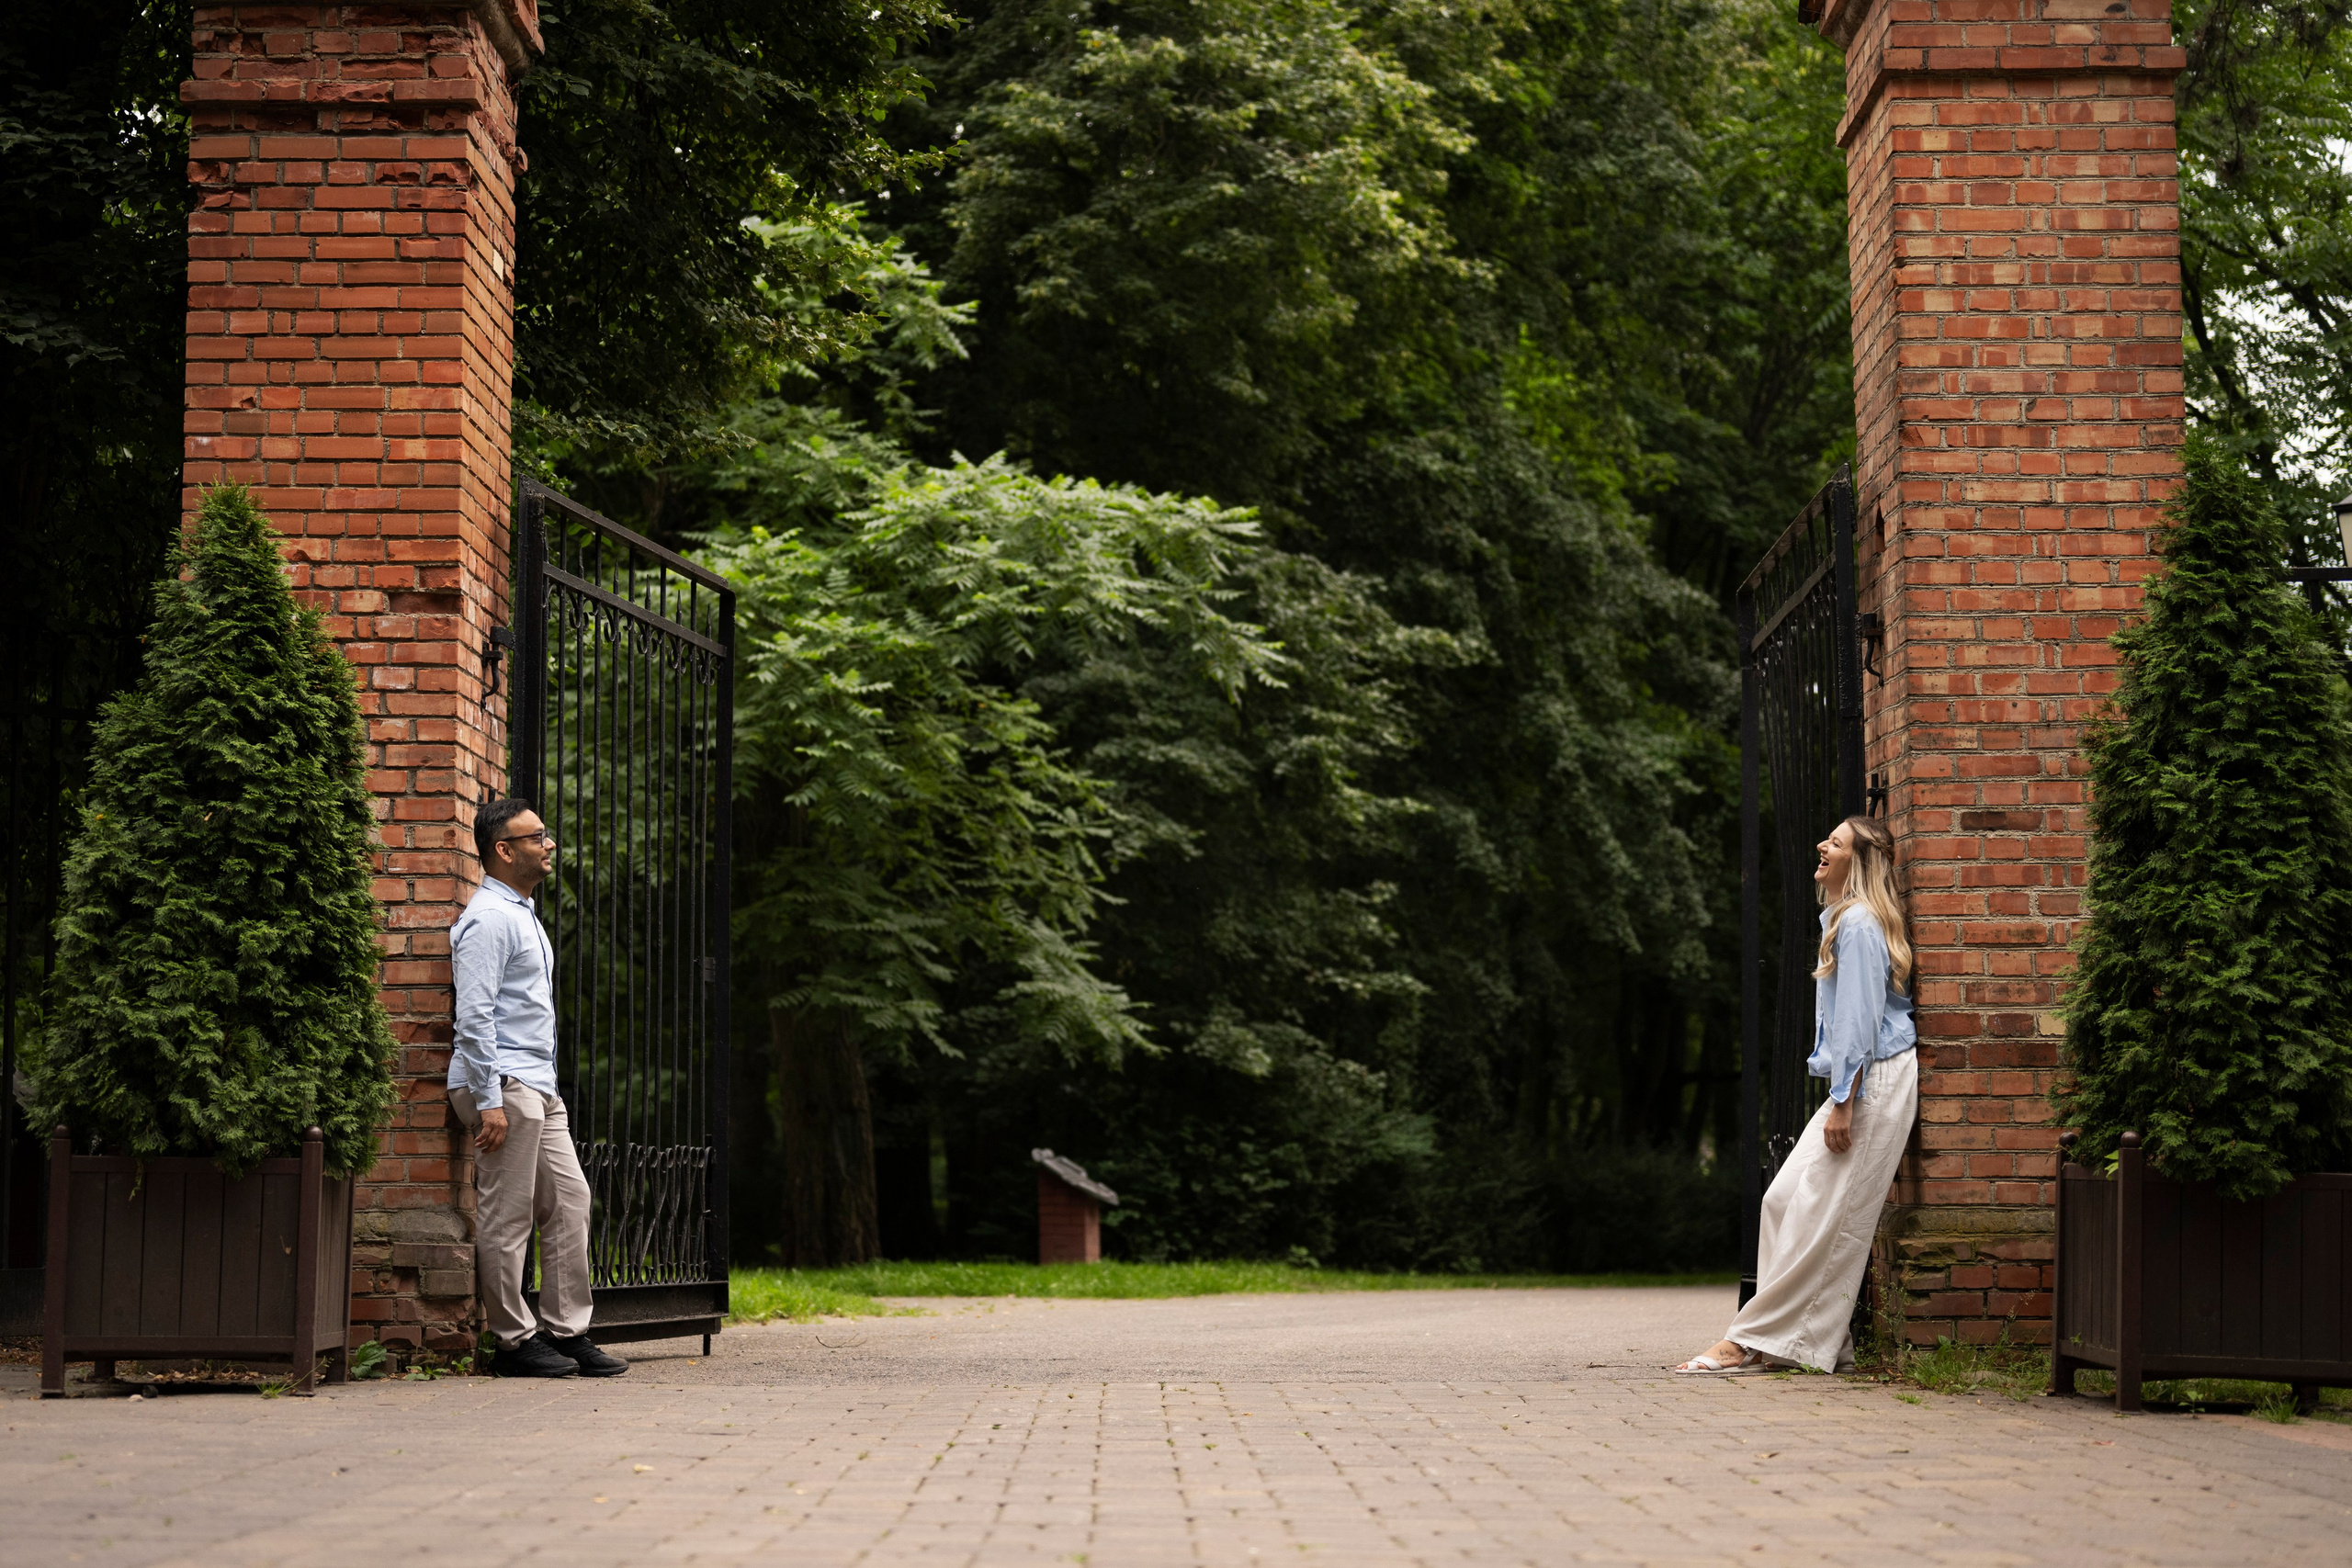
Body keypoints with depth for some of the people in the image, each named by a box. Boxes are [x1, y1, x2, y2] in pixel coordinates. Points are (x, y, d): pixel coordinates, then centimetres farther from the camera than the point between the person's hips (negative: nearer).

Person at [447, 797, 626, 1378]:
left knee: (570, 1201, 7)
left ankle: (565, 1331, 11)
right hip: (502, 1086, -10)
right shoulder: (489, 918, -12)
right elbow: (474, 1016, -19)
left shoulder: (524, 915, 20)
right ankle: (514, 1341, 0)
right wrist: (490, 1101, -22)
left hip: (539, 1088, 10)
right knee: (506, 1218, -5)